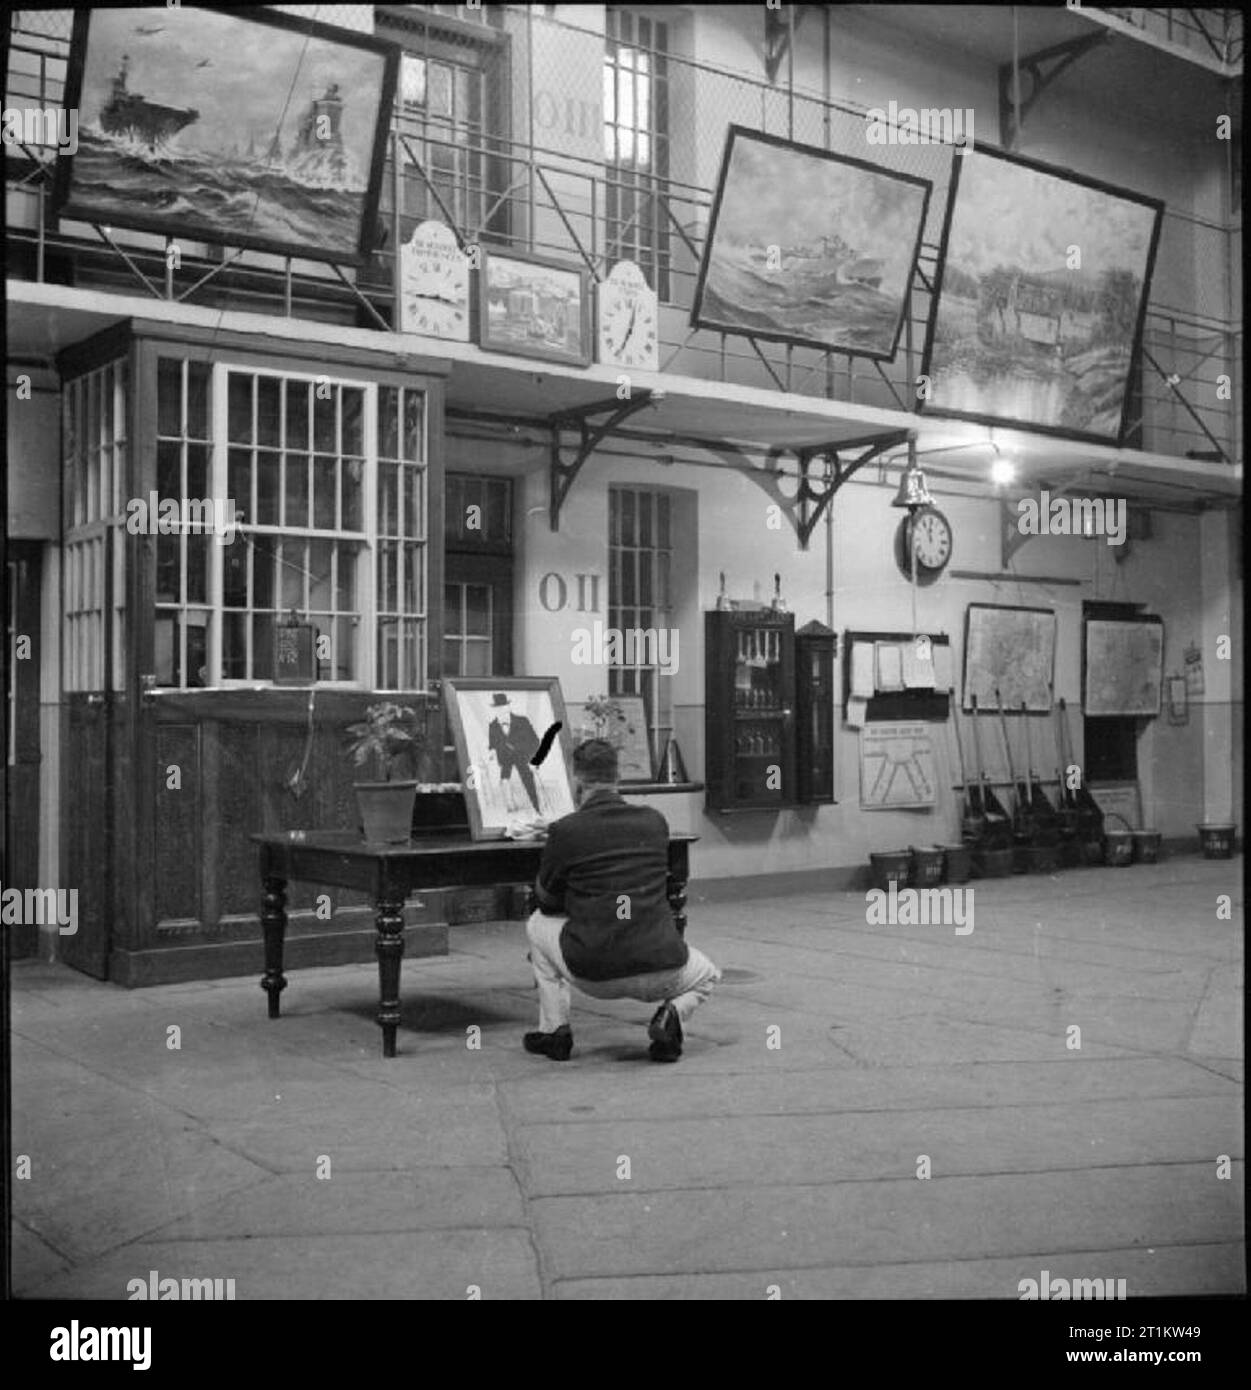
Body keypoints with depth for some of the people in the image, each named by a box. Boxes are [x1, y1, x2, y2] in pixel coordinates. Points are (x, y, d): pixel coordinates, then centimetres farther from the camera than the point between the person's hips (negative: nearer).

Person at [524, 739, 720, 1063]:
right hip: (661, 974, 2)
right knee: (708, 975, 34)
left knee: (538, 924, 26)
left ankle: (554, 1030, 21)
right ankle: (671, 1015, 2)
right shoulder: (655, 821, 5)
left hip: (594, 976, -2)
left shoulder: (566, 831, -5)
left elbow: (547, 902, 9)